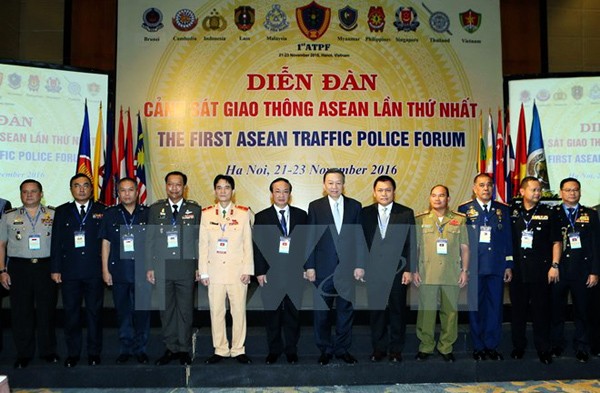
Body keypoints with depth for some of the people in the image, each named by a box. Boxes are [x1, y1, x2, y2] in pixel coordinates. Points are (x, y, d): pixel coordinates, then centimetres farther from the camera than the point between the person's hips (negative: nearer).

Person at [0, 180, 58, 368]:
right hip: (19, 268, 1)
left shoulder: (53, 215, 5)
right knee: (21, 312, 5)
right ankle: (24, 353, 17)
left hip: (46, 267, -1)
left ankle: (48, 351, 19)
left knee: (47, 310, 6)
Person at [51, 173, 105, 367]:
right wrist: (56, 269, 0)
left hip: (95, 271, -1)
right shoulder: (62, 212, 10)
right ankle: (73, 353, 18)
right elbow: (56, 242, 6)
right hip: (70, 271, 1)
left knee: (95, 312, 6)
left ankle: (94, 353, 17)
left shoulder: (102, 210, 5)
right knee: (71, 312, 6)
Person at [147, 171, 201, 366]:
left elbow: (200, 240, 4)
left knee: (185, 310, 4)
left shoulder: (195, 209, 4)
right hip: (162, 268, 1)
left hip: (186, 268, -1)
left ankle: (184, 350, 16)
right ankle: (171, 348, 20)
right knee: (166, 309, 7)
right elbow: (150, 240, 7)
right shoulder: (155, 209, 7)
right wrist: (149, 267, 3)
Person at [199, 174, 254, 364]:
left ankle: (238, 350, 15)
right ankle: (220, 350, 18)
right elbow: (203, 245, 6)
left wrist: (247, 270, -3)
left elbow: (248, 243, 2)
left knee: (239, 311, 2)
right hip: (215, 271, 1)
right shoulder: (206, 213, 6)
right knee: (216, 311, 5)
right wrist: (203, 272, 2)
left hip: (237, 271, -1)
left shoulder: (243, 213, 3)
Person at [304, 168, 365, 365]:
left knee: (345, 310, 9)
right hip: (323, 268, -1)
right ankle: (325, 350, 20)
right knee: (322, 312, 6)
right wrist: (309, 266, -5)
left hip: (347, 267, 1)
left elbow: (360, 237, 4)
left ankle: (343, 349, 22)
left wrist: (359, 265, -3)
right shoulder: (315, 206, 3)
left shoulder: (354, 206, 5)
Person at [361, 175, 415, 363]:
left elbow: (411, 244, 0)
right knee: (376, 310, 7)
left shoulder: (406, 213, 3)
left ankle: (396, 349, 20)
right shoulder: (365, 213, 6)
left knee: (397, 310, 6)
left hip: (397, 270, -1)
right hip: (373, 271, 1)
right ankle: (379, 348, 20)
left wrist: (408, 269, -6)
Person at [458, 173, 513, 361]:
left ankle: (492, 346, 16)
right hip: (473, 267, -2)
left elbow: (508, 239, 10)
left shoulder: (503, 210, 11)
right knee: (475, 307, 4)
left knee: (495, 307, 5)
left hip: (497, 267, 2)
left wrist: (509, 265, 5)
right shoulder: (465, 209, 3)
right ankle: (478, 347, 14)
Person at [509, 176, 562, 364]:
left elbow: (556, 242, 3)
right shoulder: (512, 213, 5)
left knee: (541, 311, 4)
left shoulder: (548, 213, 3)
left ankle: (543, 349, 17)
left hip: (541, 271, -1)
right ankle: (518, 346, 22)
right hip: (517, 271, 1)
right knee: (518, 311, 9)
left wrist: (554, 266, -4)